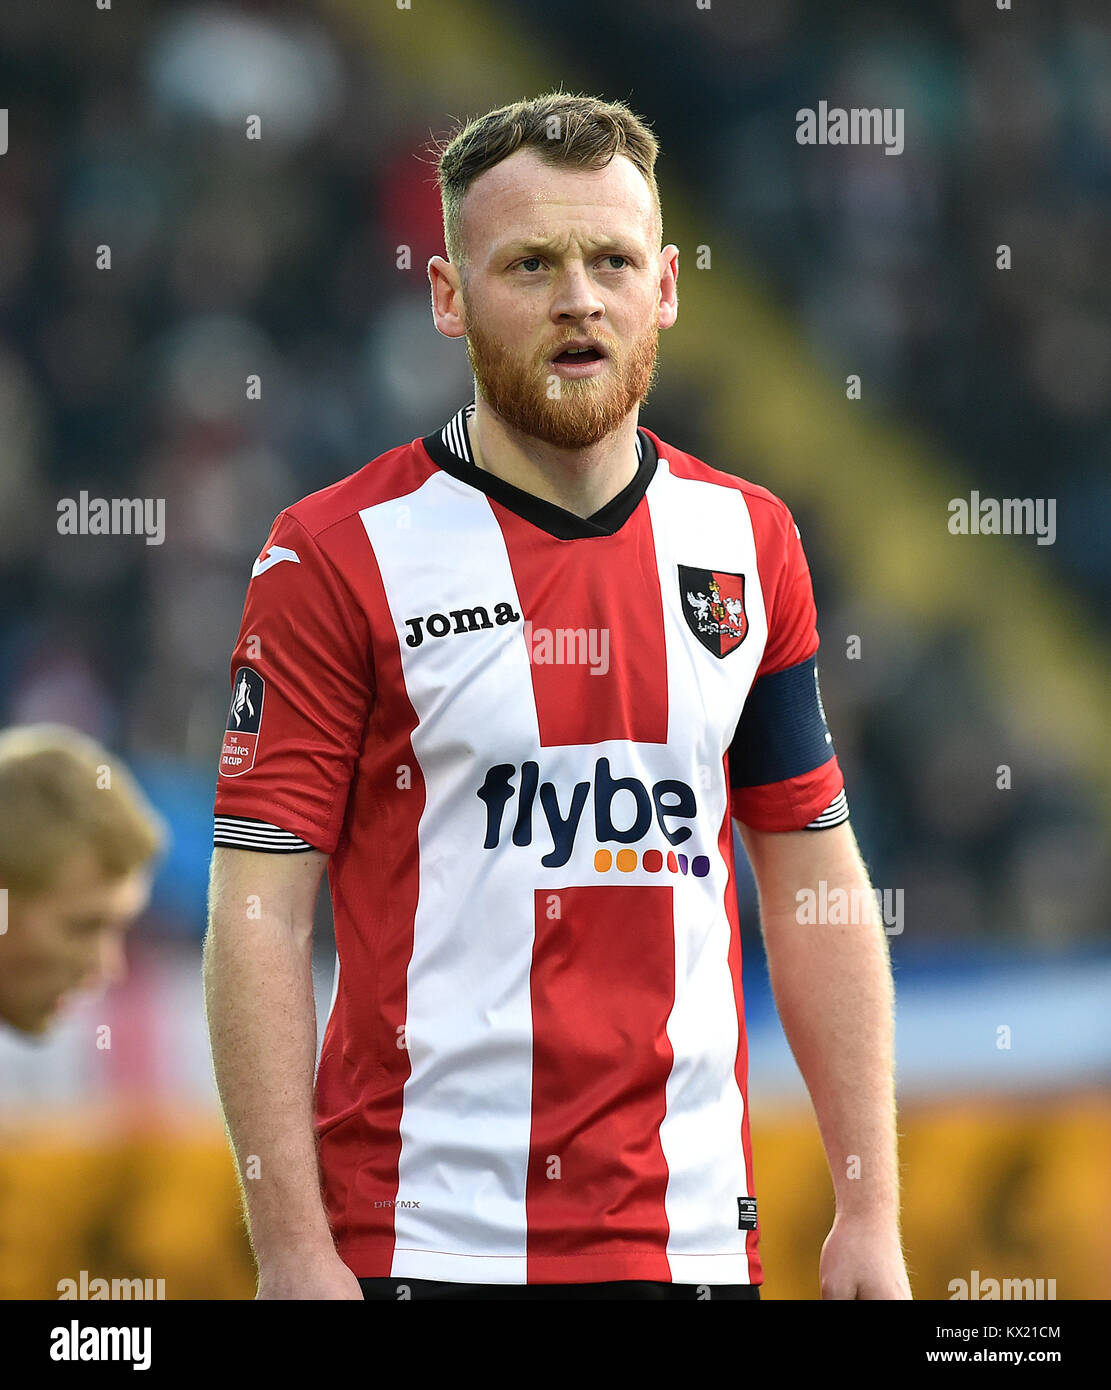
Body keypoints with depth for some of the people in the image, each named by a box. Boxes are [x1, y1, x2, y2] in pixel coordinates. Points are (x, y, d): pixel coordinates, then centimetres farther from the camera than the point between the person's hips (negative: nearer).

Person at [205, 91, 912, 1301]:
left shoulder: (750, 543, 8)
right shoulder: (337, 556, -5)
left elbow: (817, 890, 12)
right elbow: (258, 917, -8)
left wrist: (869, 1212, 5)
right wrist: (293, 1255, -14)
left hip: (693, 1233, 4)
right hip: (422, 1241, -4)